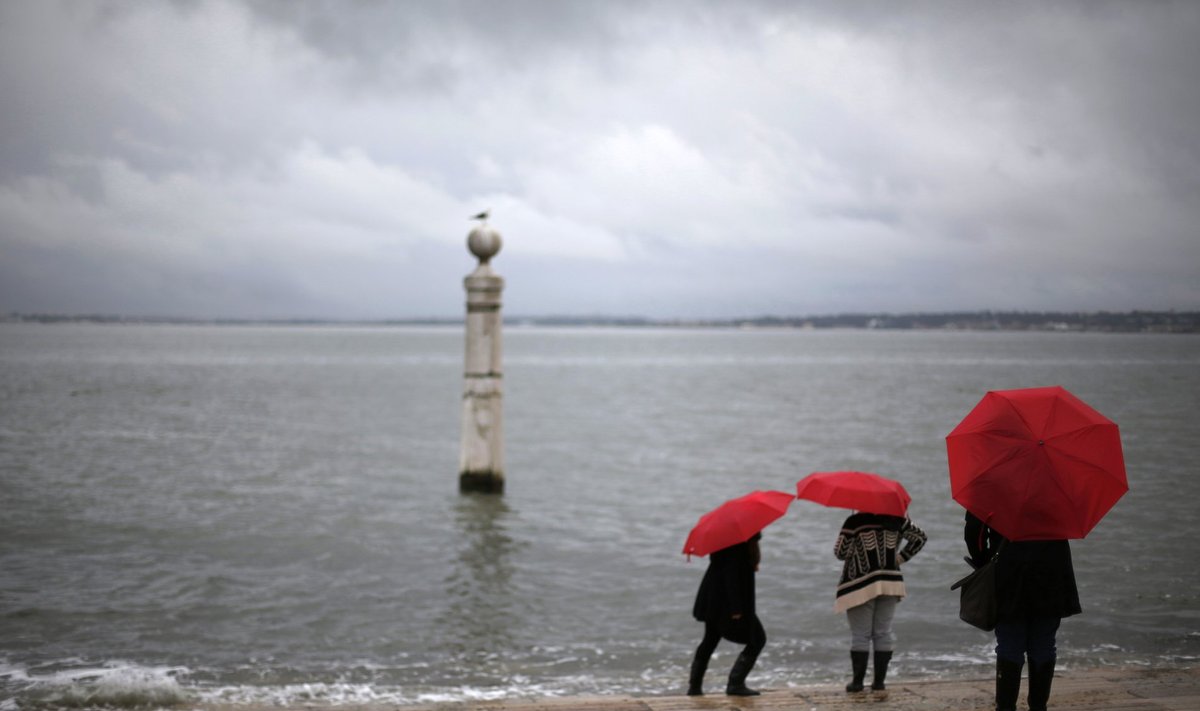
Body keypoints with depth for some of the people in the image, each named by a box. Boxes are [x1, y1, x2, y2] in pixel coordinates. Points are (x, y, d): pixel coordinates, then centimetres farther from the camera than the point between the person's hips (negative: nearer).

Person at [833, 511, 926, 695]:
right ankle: (879, 681, 9)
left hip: (861, 586, -4)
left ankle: (857, 682, 3)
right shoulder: (896, 520, 3)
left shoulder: (854, 522, -12)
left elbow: (841, 552, -10)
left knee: (860, 635, 3)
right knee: (883, 633, 9)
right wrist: (901, 557, 9)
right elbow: (919, 537, 11)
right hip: (890, 582, 4)